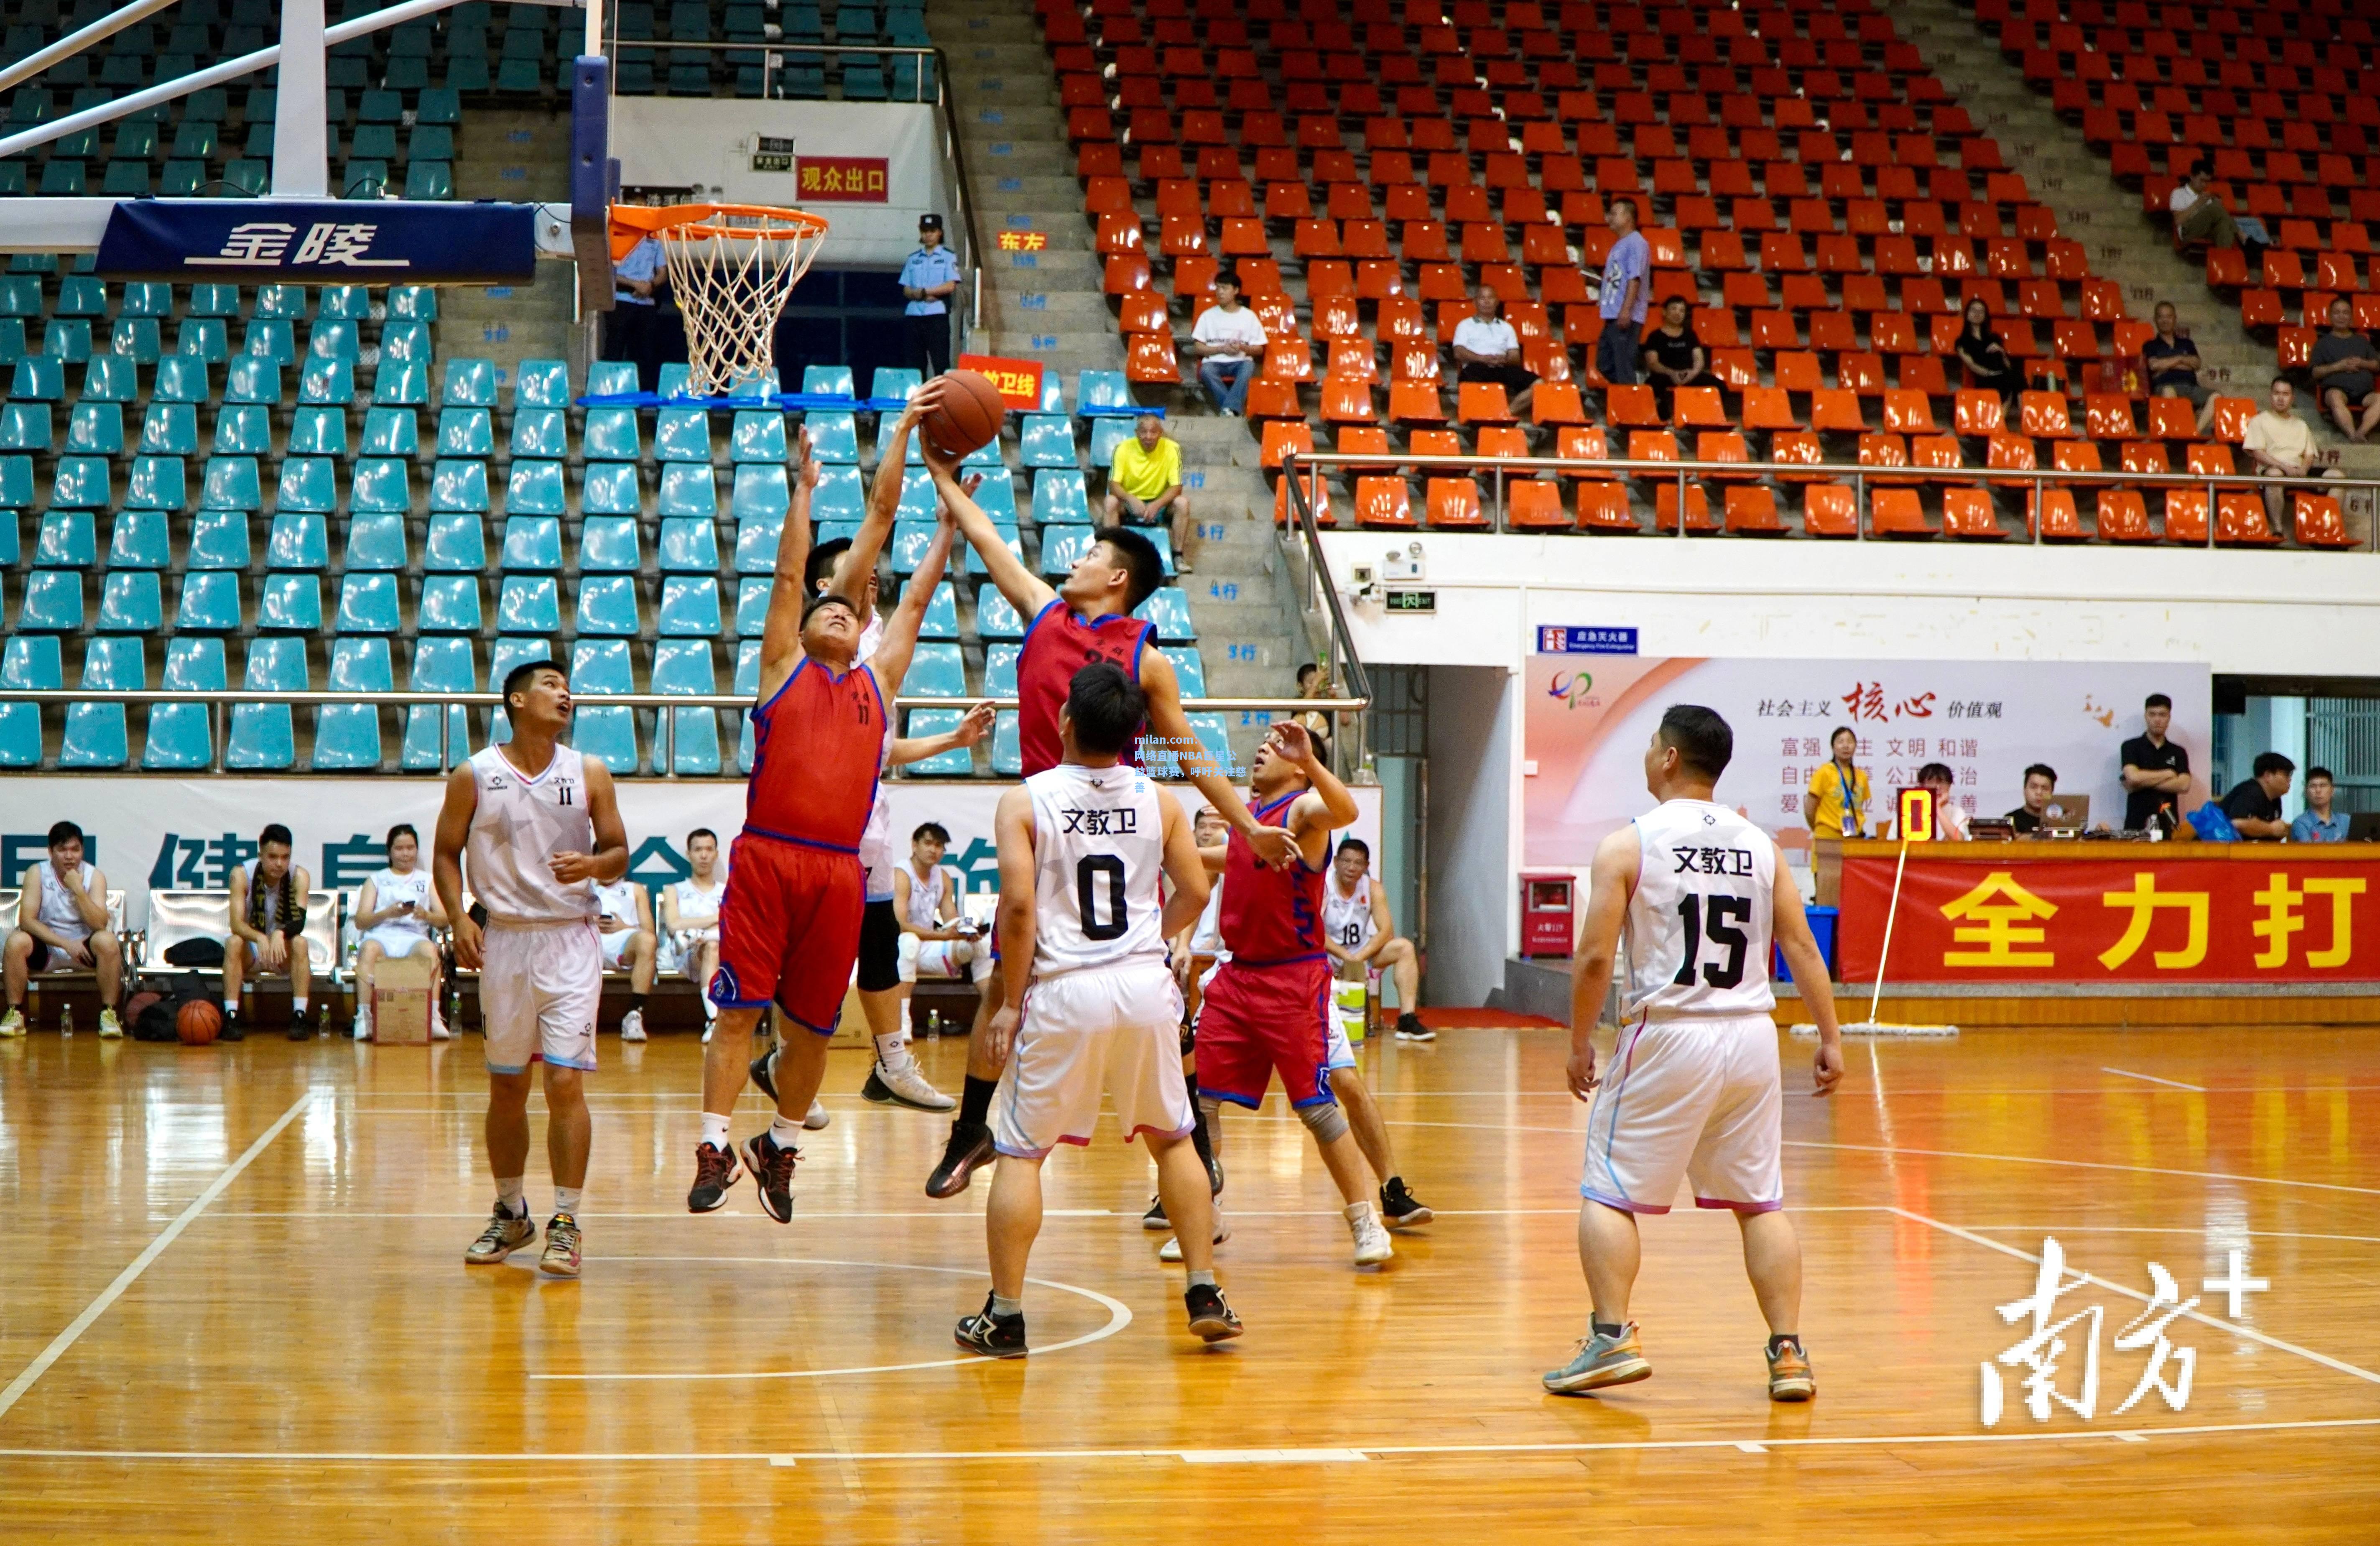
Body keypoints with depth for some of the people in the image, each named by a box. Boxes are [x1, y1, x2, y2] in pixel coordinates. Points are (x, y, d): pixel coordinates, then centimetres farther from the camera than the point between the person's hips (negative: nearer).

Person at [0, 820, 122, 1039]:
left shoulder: (94, 877, -6)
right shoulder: (37, 873, -7)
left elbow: (100, 925, -16)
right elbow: (26, 920, -16)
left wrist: (78, 890, -25)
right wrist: (66, 944, -25)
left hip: (84, 948, 0)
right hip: (46, 946, 0)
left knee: (108, 941, -32)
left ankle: (109, 1014, -21)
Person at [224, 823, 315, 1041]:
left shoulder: (299, 877, -13)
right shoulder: (242, 875, -15)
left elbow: (299, 922, -25)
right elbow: (236, 924, -25)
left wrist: (280, 933, -48)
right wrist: (259, 938, -47)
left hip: (284, 953, 1)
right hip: (251, 952, -1)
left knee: (300, 942, -30)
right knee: (234, 943, -31)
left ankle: (300, 1017, -32)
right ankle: (231, 1018, -34)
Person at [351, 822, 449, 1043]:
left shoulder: (428, 880, 26)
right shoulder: (376, 879, 24)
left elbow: (444, 919, 13)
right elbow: (360, 921, 11)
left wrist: (425, 915, -10)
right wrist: (388, 913, -7)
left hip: (414, 936, 0)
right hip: (381, 935, 0)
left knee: (429, 949, -36)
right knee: (370, 949, -37)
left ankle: (433, 1017, -42)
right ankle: (364, 1017, -43)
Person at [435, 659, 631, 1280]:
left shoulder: (589, 774, 3)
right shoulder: (473, 777, 1)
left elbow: (619, 853, 7)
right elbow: (447, 854, 7)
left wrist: (593, 865, -15)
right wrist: (459, 919, -8)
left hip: (570, 941, -1)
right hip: (502, 941, 1)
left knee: (566, 1081, -9)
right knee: (506, 1087, 9)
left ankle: (565, 1222, -2)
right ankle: (510, 1212, 25)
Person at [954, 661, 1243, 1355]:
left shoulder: (1025, 801, -5)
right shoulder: (1159, 801, 5)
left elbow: (1019, 907, -11)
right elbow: (1193, 893, 7)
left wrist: (1011, 1001, -3)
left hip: (1063, 992, -3)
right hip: (1145, 987, 3)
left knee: (1019, 1153, 7)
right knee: (1172, 1138, 19)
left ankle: (1004, 1316, 6)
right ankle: (1205, 1294, 17)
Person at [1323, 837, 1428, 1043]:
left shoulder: (1373, 890, -2)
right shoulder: (1321, 887, -13)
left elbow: (1386, 931, -11)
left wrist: (1360, 956, -26)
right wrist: (1346, 956, -33)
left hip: (1362, 956, 4)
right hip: (1329, 957, -4)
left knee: (1404, 947, -17)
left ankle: (1407, 1021, -23)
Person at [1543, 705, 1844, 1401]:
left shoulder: (1628, 845, -5)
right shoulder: (1760, 846, 7)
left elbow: (1595, 957, -9)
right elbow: (1800, 946, 6)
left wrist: (1580, 1044, 2)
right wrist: (1830, 1037, 11)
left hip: (1670, 1036, -4)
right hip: (1752, 1035, 4)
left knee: (1608, 1195, 7)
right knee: (1761, 1201, 13)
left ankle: (1613, 1337, -4)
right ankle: (1788, 1353, 10)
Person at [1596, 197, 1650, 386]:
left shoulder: (1636, 243, -8)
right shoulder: (1619, 246, 21)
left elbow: (1635, 279, -18)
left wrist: (1626, 310, -24)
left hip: (1627, 319, -10)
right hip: (1612, 317, 10)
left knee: (1624, 367, -10)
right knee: (1605, 364, 13)